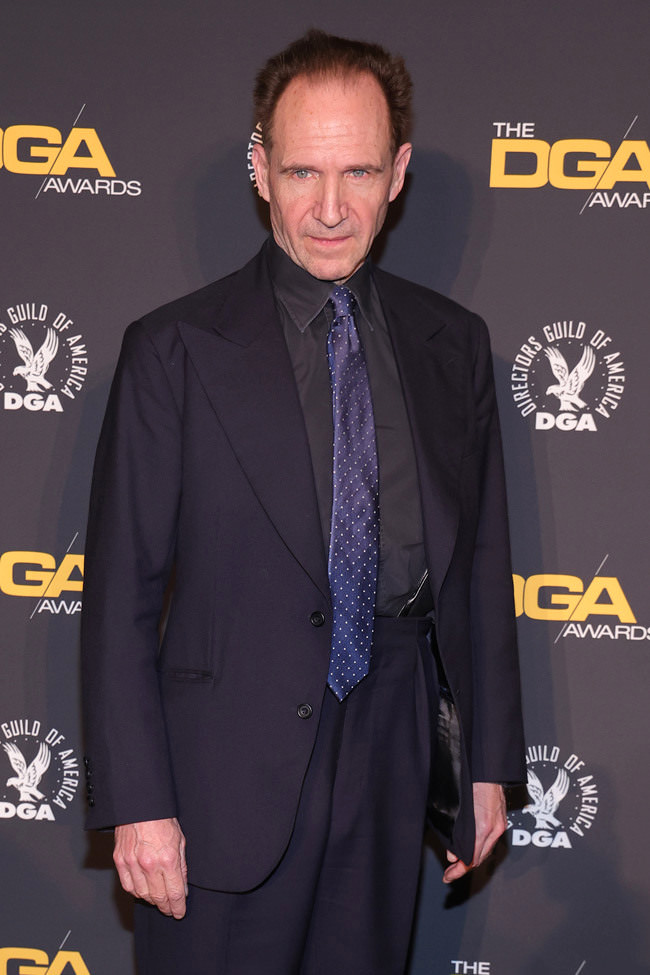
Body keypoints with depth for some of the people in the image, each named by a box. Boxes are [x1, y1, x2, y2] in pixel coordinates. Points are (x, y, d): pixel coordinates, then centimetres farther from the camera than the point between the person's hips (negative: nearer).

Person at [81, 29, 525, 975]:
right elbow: (121, 596, -6)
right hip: (230, 773, -3)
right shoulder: (174, 351, -6)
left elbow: (482, 563, 10)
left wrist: (489, 761, 9)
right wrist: (138, 803, -9)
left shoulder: (453, 343, 5)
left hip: (394, 757, 3)